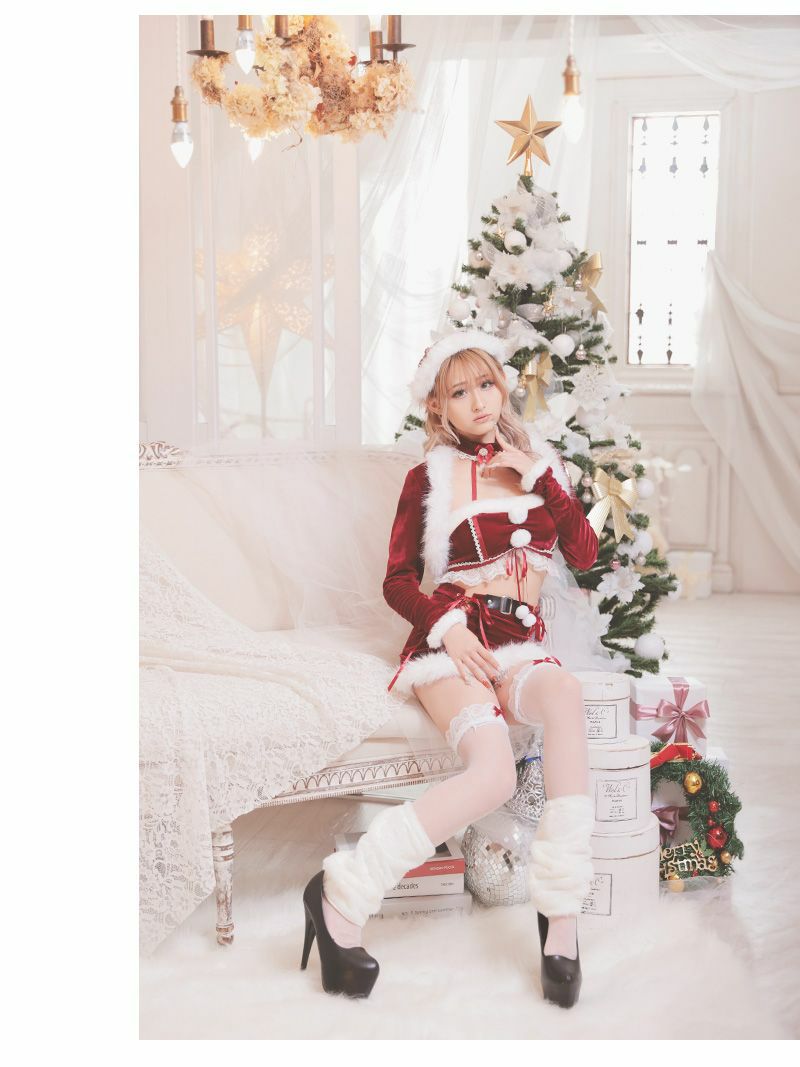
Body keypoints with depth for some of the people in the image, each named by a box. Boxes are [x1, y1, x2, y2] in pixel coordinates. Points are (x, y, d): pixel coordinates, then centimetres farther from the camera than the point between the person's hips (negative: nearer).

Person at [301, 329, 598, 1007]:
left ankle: (560, 915, -31)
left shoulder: (540, 465, 18)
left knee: (565, 695, -36)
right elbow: (398, 581, 7)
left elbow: (585, 555, 7)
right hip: (451, 641, -3)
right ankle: (341, 896, -20)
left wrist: (540, 478, -1)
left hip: (518, 644, 3)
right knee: (495, 775, -32)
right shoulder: (430, 478, 10)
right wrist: (446, 624, -10)